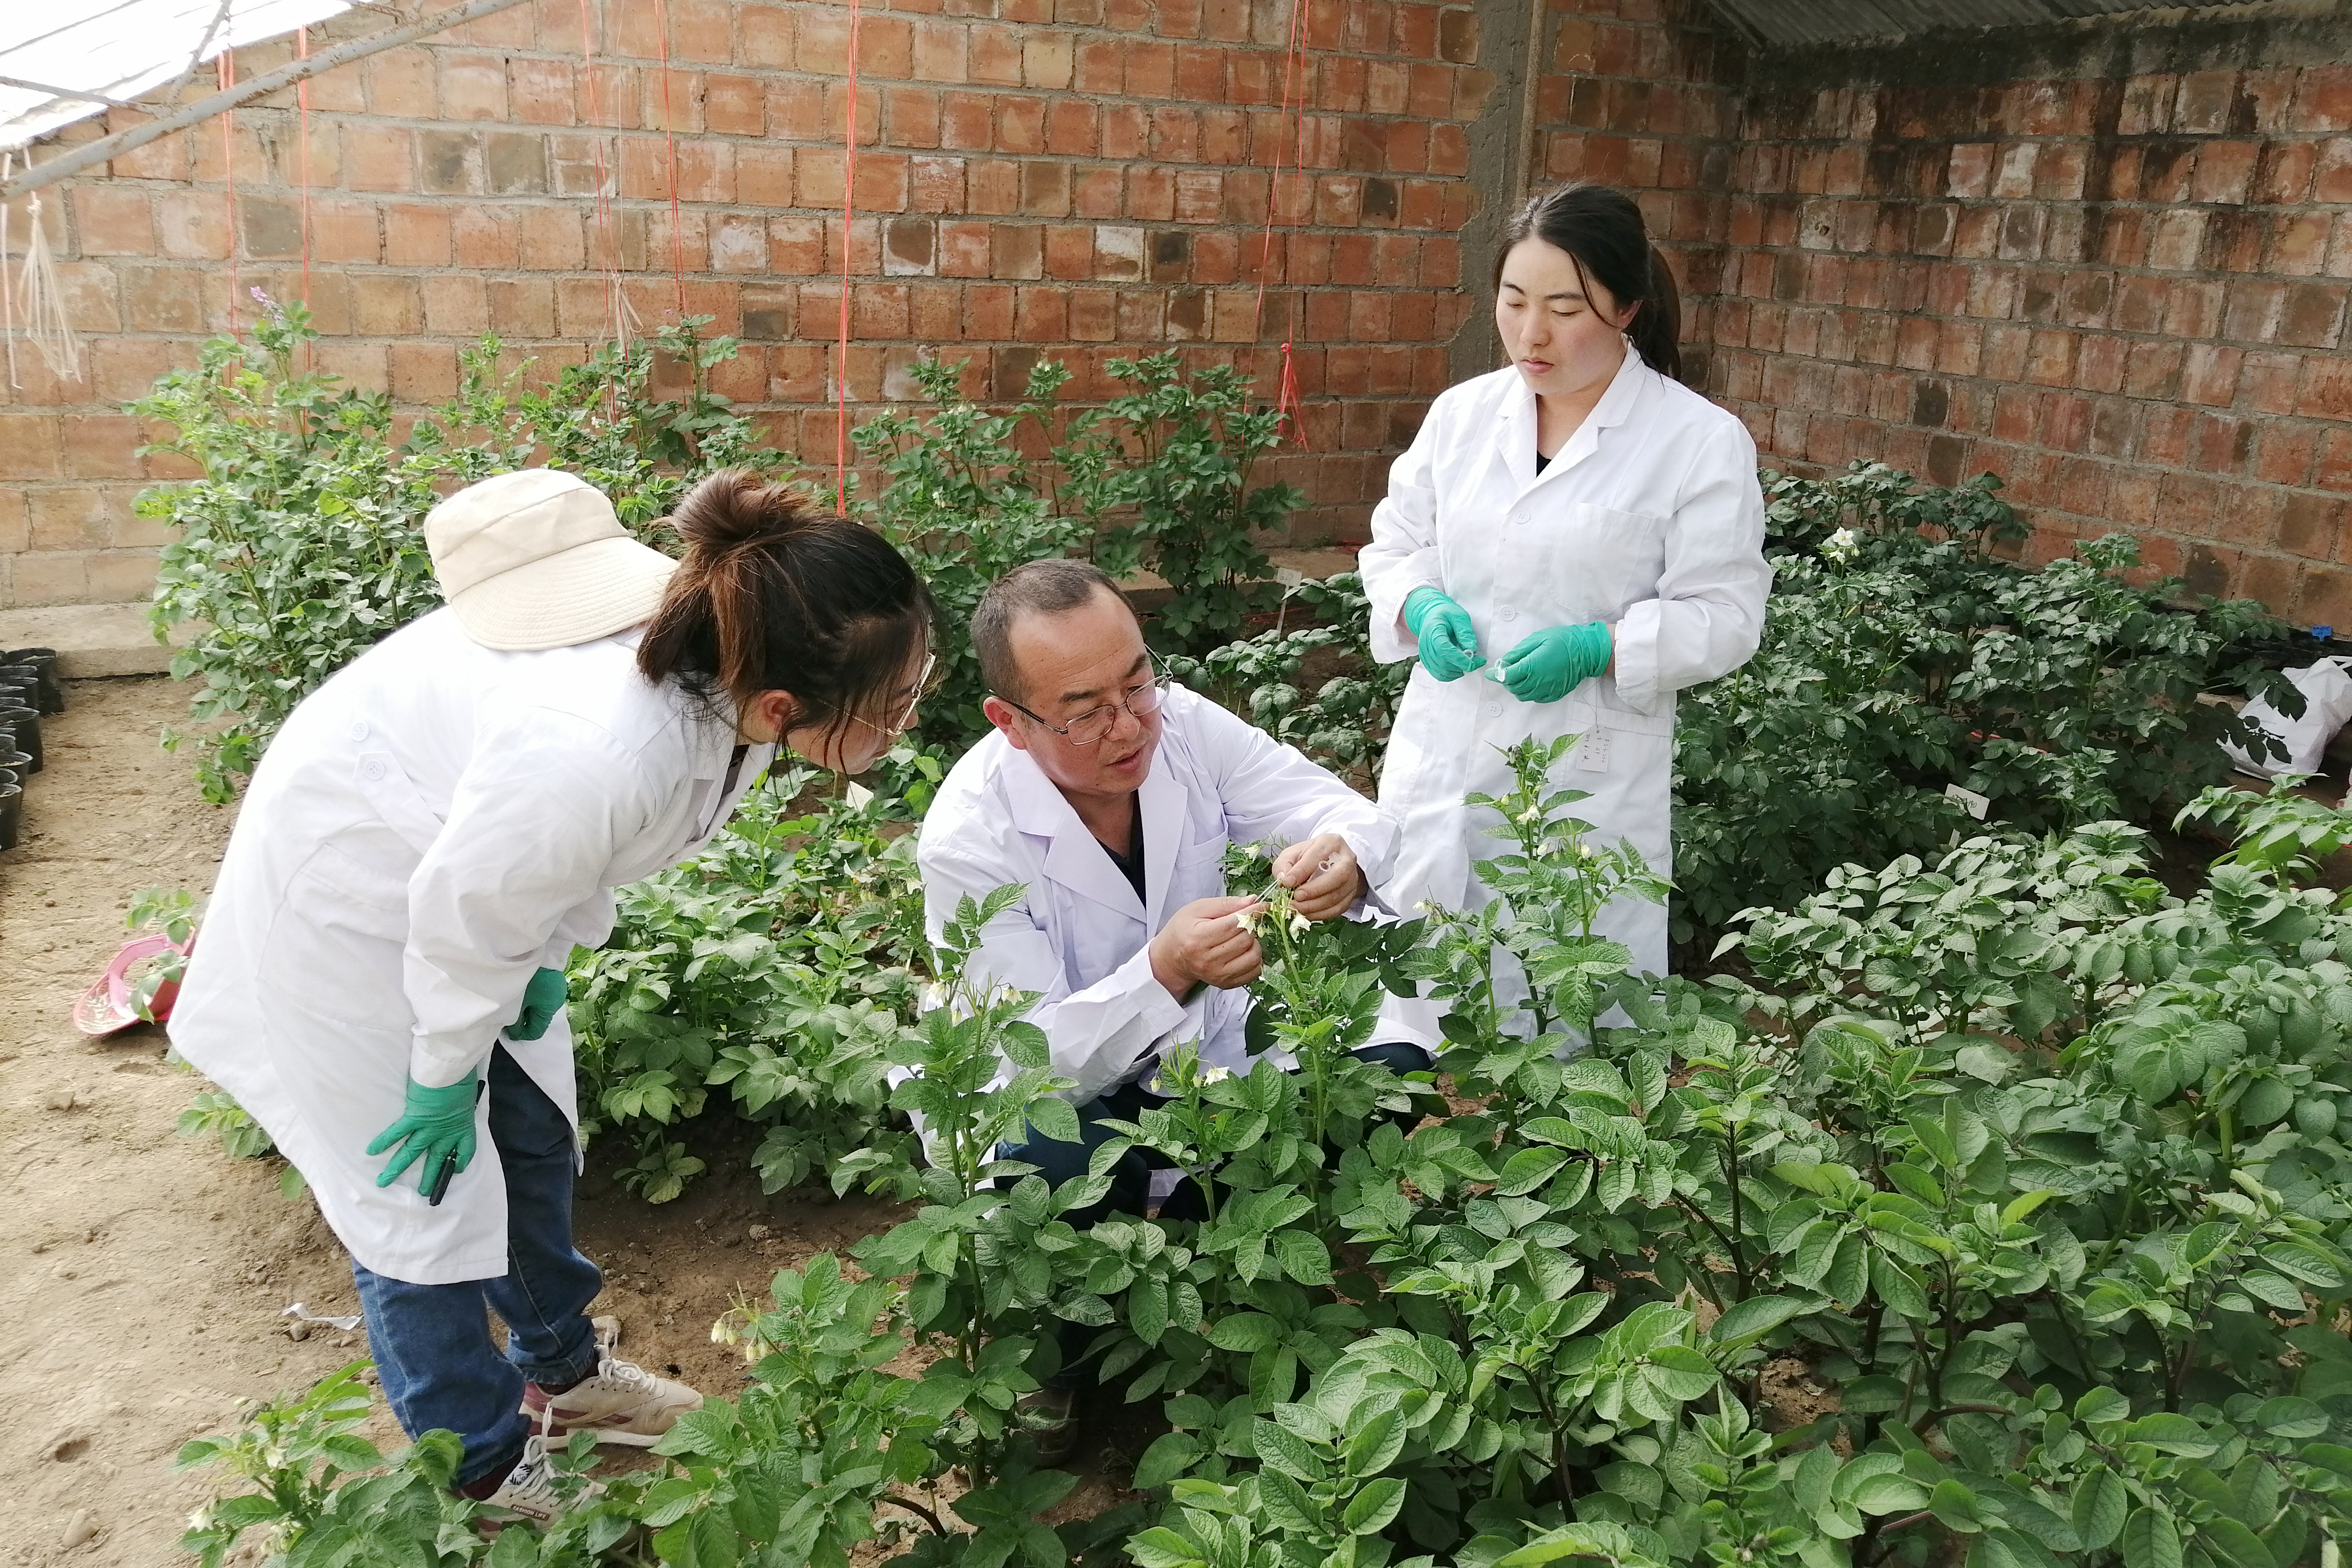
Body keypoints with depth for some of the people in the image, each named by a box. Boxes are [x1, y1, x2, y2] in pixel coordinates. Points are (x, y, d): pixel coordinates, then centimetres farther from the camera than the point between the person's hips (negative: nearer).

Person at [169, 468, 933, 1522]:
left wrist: (548, 961, 3)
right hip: (350, 890, -7)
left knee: (532, 1137, 20)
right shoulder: (593, 754, -45)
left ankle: (561, 1374, 43)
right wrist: (445, 1077, -9)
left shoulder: (724, 651, -22)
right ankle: (485, 1480, 27)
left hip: (471, 852, 8)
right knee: (421, 1194, 5)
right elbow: (465, 919, -26)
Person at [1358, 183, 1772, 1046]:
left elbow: (1724, 616, -5)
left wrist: (1600, 648, -20)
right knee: (1417, 989, 14)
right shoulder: (1463, 413, 5)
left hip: (1590, 779, -4)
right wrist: (1422, 606, -8)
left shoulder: (1703, 442, -6)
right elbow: (1395, 545, 13)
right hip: (1441, 758, 4)